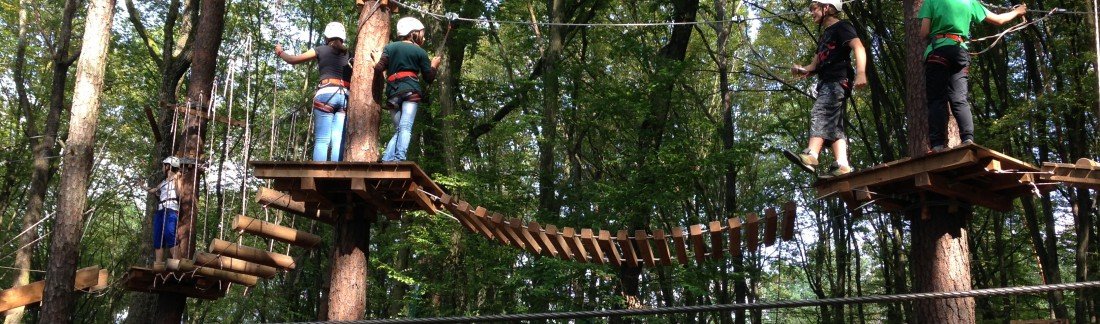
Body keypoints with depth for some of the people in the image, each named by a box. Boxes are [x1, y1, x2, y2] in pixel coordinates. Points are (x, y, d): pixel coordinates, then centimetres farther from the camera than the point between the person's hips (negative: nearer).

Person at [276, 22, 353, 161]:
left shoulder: (321, 50, 12)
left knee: (322, 140, -9)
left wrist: (280, 52, 37)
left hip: (326, 94, -3)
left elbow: (293, 60, 21)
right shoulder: (348, 55, 20)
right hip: (345, 97, 3)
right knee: (338, 141, -6)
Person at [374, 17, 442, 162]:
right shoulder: (420, 52, 10)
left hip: (393, 93, 4)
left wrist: (375, 65, 27)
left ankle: (387, 159, -4)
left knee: (399, 128, 11)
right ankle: (400, 159, -32)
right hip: (411, 91, -4)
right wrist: (434, 66, 29)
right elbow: (429, 78, 10)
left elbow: (379, 69, 4)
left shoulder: (390, 47, 16)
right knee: (405, 127, -15)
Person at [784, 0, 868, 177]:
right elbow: (815, 65, 27)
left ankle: (810, 157, -43)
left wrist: (861, 73, -30)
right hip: (827, 82, 10)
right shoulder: (824, 37, 31)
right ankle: (843, 166, -10)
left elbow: (858, 47, -13)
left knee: (819, 112, -27)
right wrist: (802, 70, 3)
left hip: (838, 80, -10)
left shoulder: (841, 27, 3)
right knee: (834, 126, -1)